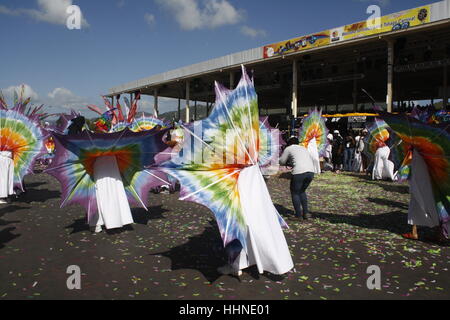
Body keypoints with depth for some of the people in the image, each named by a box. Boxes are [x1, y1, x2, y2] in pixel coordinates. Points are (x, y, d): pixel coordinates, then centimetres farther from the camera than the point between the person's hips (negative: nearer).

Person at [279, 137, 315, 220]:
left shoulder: (289, 148, 13)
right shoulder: (304, 148, 30)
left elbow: (281, 162, 13)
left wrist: (289, 163, 34)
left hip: (299, 172, -6)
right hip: (311, 172, 6)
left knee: (295, 193, 12)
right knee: (302, 191, 25)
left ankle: (298, 215, 10)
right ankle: (305, 212, 19)